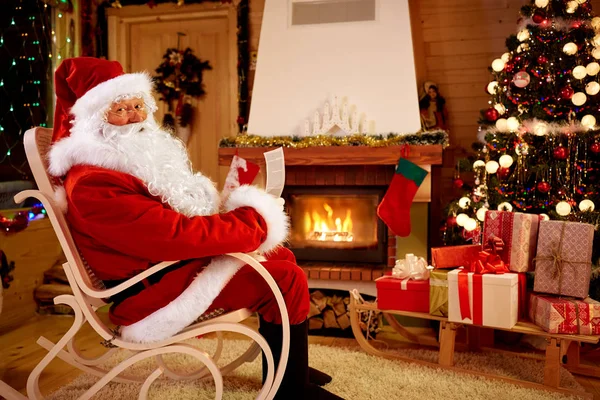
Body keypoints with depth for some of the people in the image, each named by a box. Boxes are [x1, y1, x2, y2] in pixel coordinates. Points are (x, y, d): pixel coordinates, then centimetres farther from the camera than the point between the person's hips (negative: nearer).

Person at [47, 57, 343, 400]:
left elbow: (183, 215, 16)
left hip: (173, 261, 10)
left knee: (281, 256, 10)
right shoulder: (93, 184, -23)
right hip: (150, 289, -10)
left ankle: (290, 368, 21)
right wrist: (254, 223, -20)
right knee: (287, 280, -14)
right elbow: (176, 234, -29)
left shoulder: (138, 155, 9)